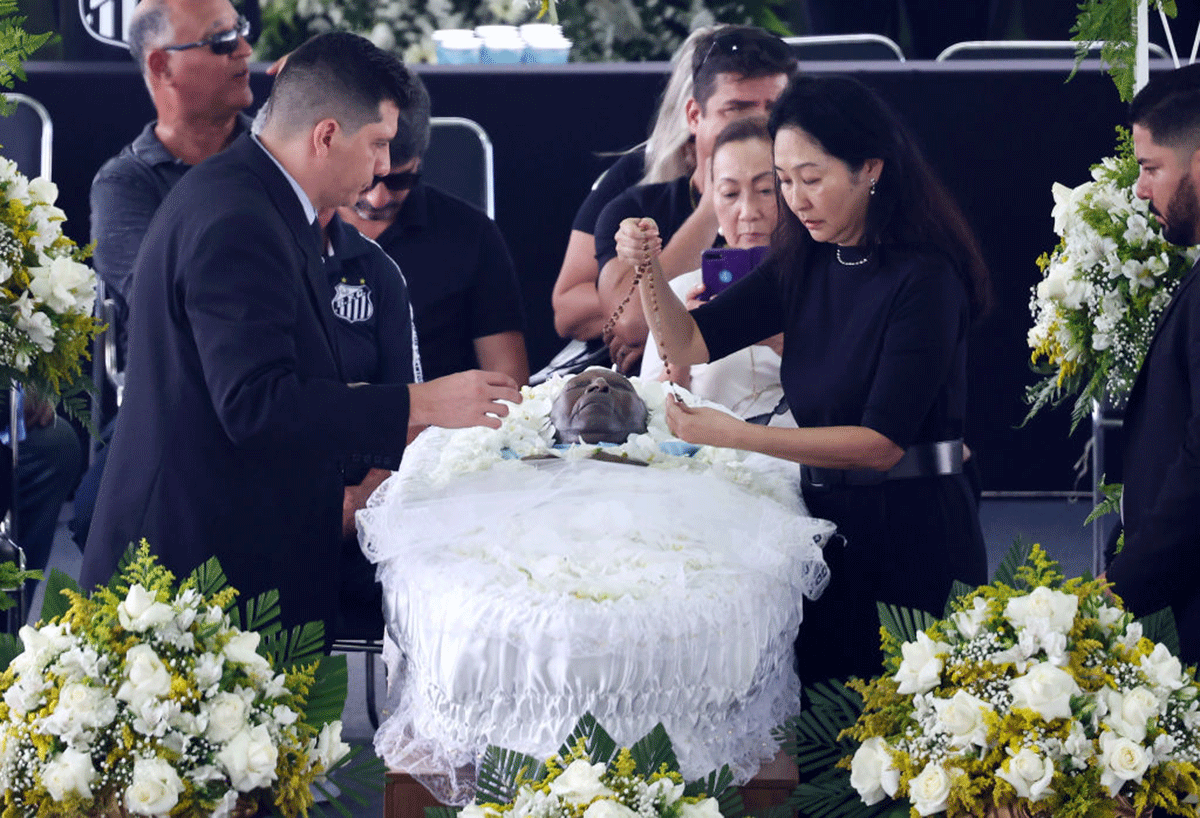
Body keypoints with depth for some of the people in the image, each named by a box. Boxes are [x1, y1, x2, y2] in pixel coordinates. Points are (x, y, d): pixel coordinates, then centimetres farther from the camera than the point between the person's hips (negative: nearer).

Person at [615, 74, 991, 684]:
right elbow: (688, 344, 6)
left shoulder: (923, 278, -16)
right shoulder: (803, 264, 6)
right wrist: (649, 269, -14)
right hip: (827, 520, 6)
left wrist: (738, 436, -26)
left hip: (912, 537, -6)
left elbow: (883, 441, -21)